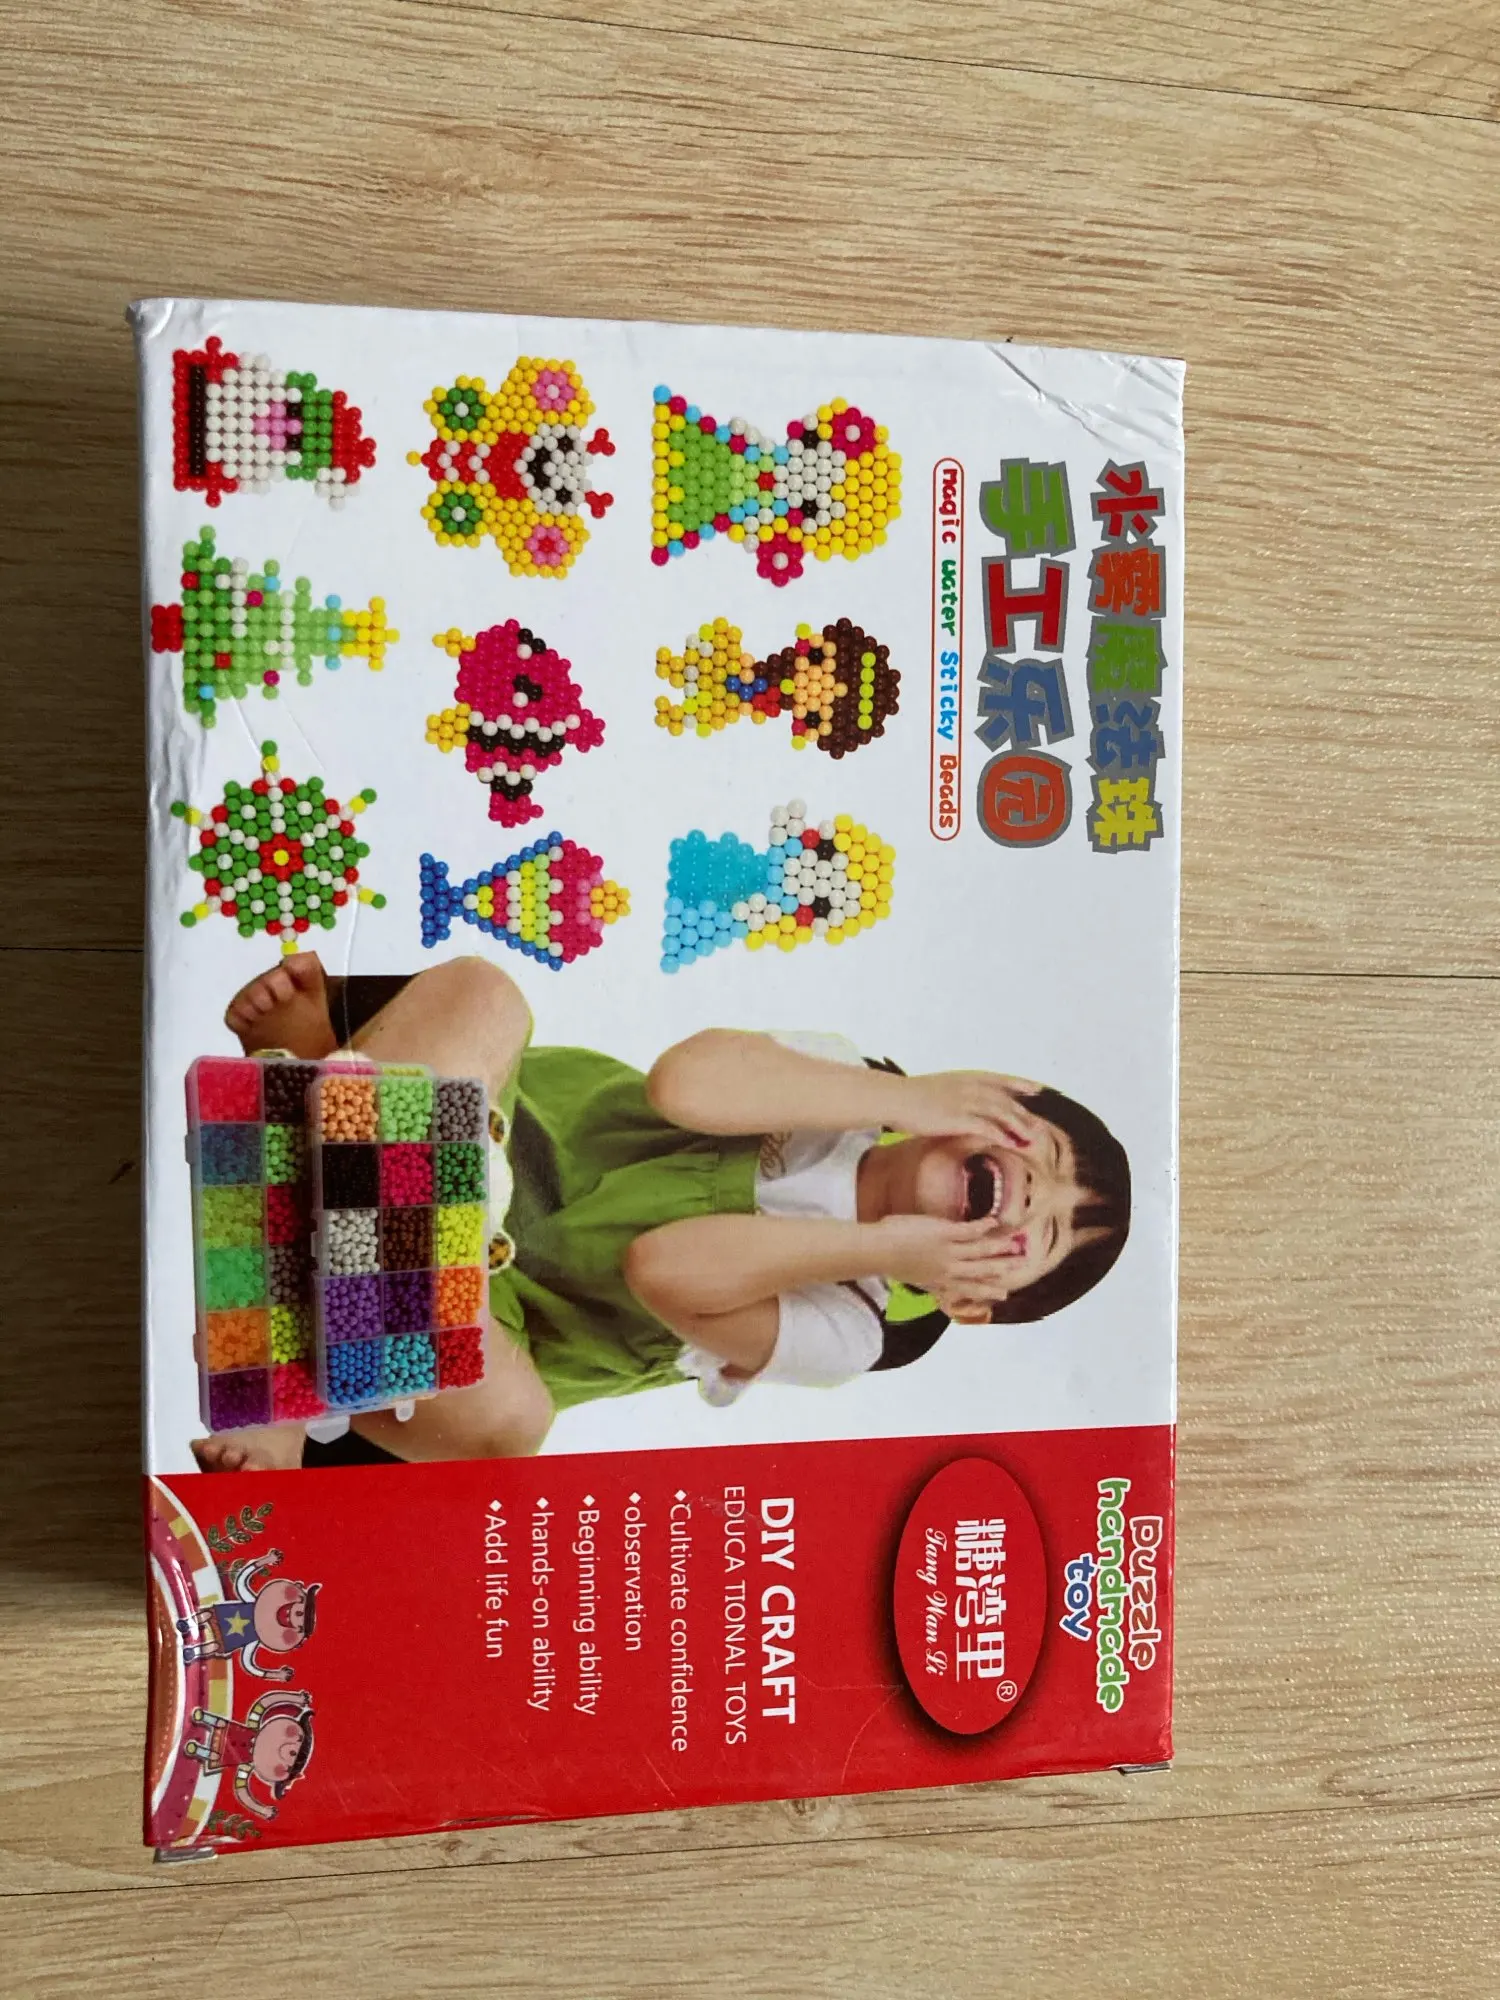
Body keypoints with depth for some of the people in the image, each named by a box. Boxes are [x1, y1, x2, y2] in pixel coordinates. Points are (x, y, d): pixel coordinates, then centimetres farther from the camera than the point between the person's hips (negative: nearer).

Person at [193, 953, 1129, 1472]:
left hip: (476, 1306, -2)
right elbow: (686, 1081, -20)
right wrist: (914, 1096, -18)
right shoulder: (846, 1077, 0)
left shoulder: (842, 1332, -7)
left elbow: (665, 1269, -24)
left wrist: (883, 1246, -24)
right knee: (482, 993, -30)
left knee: (508, 1415, -39)